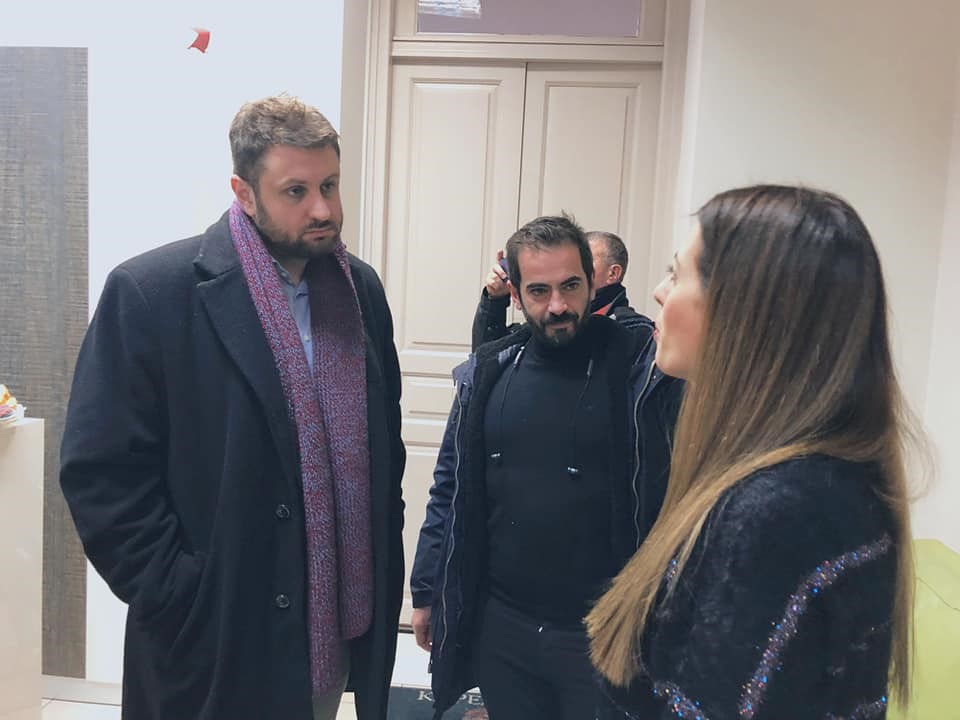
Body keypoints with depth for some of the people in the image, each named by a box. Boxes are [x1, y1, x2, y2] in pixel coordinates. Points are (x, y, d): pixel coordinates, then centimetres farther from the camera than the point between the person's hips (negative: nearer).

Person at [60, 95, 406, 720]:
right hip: (217, 644, -4)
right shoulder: (151, 292, -14)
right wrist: (175, 597, -13)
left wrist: (383, 564, 6)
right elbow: (100, 469, -12)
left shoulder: (362, 288, 1)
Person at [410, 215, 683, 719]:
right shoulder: (488, 374, -1)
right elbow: (451, 490, 5)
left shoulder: (641, 368, -12)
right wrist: (427, 592, 8)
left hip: (604, 635, -3)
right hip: (499, 625, 3)